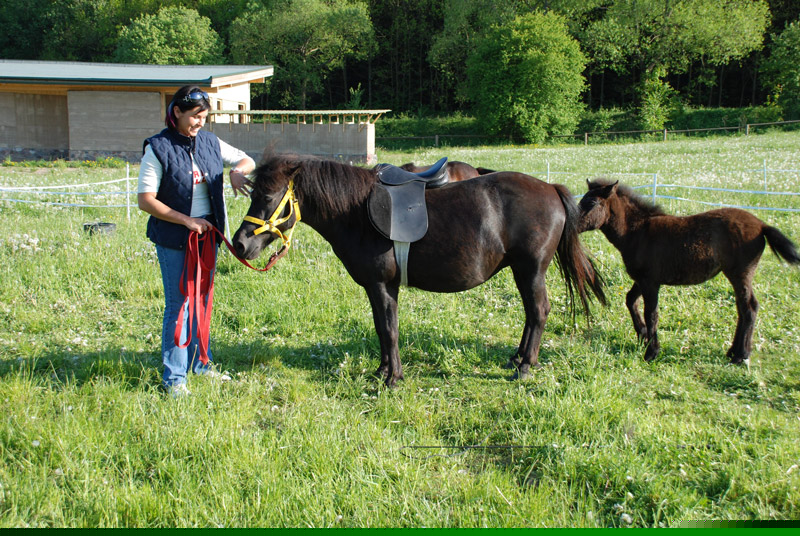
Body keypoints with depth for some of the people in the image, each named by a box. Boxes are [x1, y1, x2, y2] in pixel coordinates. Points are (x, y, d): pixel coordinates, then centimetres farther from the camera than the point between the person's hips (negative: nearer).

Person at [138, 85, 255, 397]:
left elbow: (247, 160, 16)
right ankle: (173, 377, 8)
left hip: (208, 233, 6)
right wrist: (187, 221, -19)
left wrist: (237, 171, -8)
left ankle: (201, 363, 29)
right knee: (178, 305, -2)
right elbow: (146, 200, -14)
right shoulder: (158, 148, -11)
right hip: (174, 239, -5)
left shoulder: (210, 142, 4)